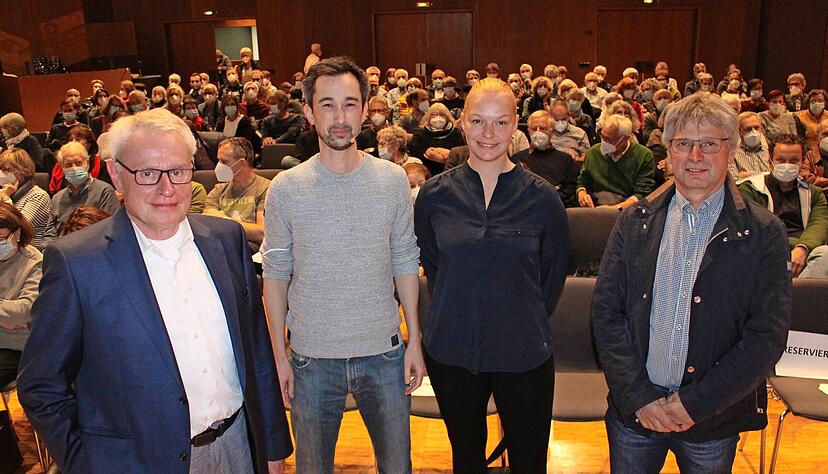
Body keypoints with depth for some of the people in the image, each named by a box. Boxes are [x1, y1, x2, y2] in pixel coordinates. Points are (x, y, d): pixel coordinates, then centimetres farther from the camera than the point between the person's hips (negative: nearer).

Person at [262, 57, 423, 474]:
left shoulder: (393, 180, -4)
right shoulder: (285, 189, -8)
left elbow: (405, 263, 2)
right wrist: (279, 354, -1)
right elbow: (275, 274, -1)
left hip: (384, 351, 1)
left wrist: (415, 340, 2)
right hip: (312, 357, -1)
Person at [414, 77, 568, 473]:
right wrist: (456, 314, 7)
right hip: (451, 351, 1)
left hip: (523, 354, -1)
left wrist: (526, 321, 5)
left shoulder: (542, 197, -6)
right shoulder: (434, 195, -3)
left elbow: (553, 275, 5)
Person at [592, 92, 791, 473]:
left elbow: (767, 337, -8)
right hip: (633, 412, 1)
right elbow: (606, 312, -2)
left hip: (714, 418, -1)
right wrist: (638, 397, -10)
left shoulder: (764, 234, -5)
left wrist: (693, 404, -13)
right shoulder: (634, 221, 0)